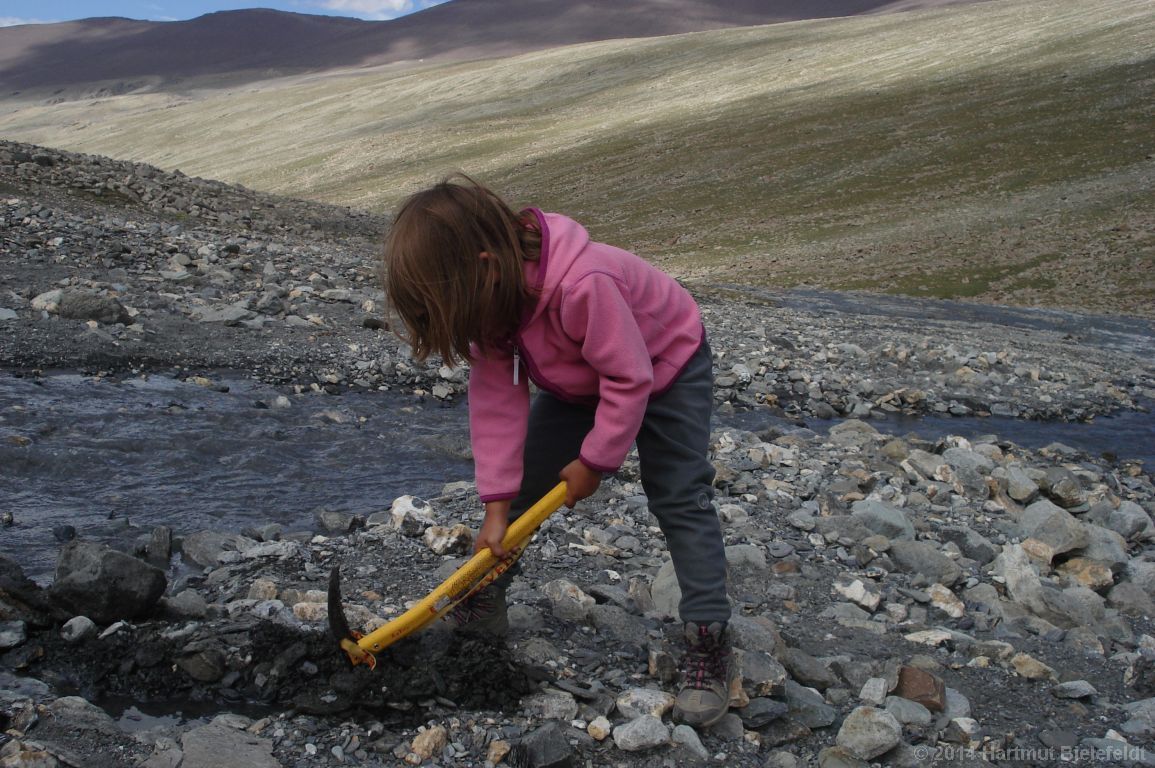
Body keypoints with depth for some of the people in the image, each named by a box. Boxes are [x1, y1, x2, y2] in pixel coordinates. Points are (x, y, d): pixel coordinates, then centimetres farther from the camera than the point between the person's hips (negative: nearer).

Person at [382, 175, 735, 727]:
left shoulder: (582, 285, -44)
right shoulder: (491, 297, -20)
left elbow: (629, 378, -34)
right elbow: (496, 400, -17)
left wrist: (594, 461, -22)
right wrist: (496, 506, -19)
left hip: (664, 364, -6)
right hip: (577, 381, 7)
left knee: (681, 499, -13)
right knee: (520, 480, 2)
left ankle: (709, 644, -7)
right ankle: (483, 602, 16)